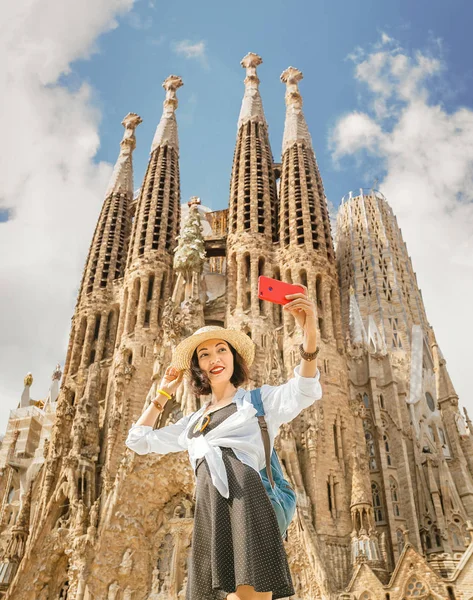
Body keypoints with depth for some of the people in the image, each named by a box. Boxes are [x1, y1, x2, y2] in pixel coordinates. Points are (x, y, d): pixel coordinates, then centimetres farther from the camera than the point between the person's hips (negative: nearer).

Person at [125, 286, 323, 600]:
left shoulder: (260, 399, 10)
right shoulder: (194, 421, 27)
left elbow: (302, 392, -11)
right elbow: (138, 441, 32)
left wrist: (310, 332, -29)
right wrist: (164, 394, 27)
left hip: (244, 502, -5)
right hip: (208, 515, 6)